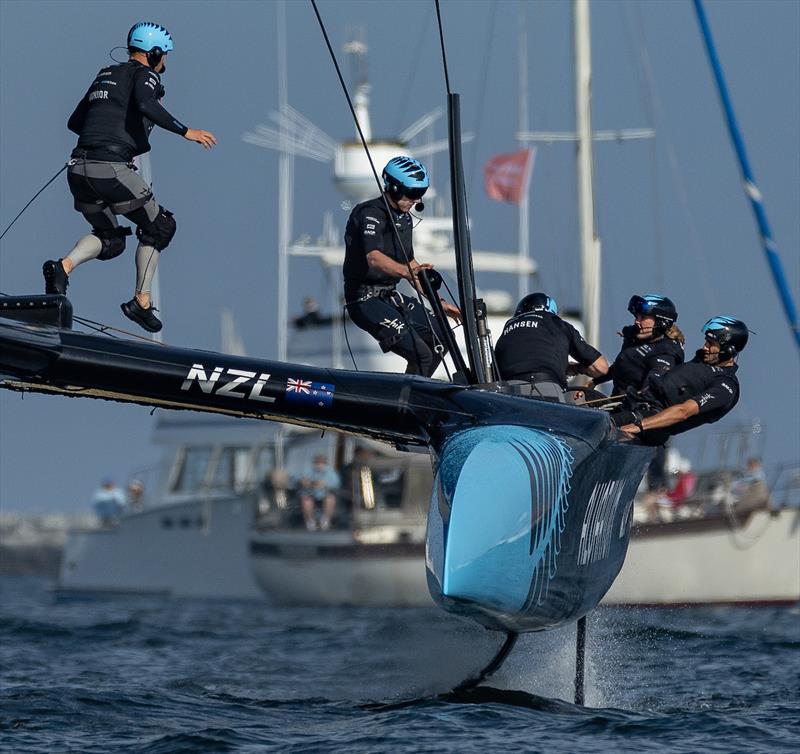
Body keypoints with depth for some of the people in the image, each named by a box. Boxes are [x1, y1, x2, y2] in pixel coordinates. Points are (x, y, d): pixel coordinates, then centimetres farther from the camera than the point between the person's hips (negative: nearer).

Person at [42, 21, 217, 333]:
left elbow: (74, 122, 28)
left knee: (109, 239, 22)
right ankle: (141, 302, 12)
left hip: (79, 171, 7)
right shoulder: (144, 75, 1)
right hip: (112, 170, -7)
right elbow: (146, 105, -21)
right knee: (158, 228, 13)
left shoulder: (105, 76, 23)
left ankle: (64, 266, -5)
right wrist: (185, 131, -17)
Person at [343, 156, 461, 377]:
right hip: (366, 300, -10)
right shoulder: (370, 214, -18)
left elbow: (410, 262, 22)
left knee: (441, 339, 11)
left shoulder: (404, 218, 13)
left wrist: (439, 302, 16)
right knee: (421, 355, -22)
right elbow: (374, 258, -36)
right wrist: (408, 272, -53)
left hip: (390, 296, 10)